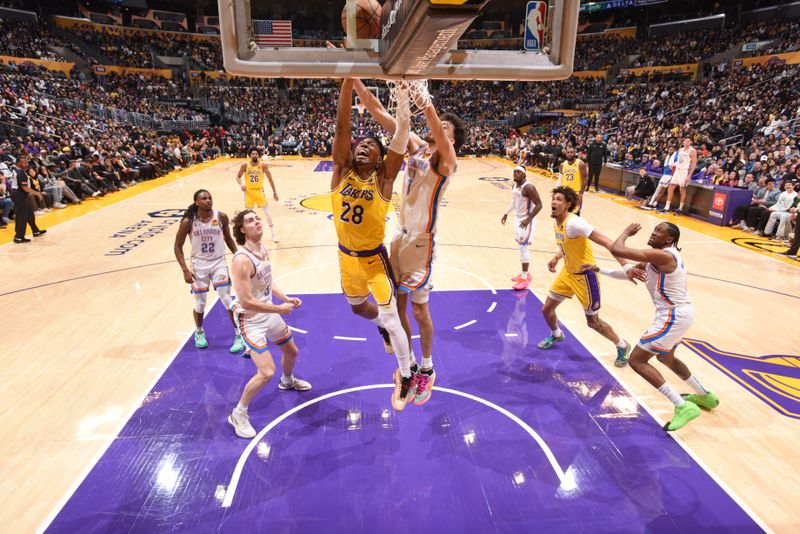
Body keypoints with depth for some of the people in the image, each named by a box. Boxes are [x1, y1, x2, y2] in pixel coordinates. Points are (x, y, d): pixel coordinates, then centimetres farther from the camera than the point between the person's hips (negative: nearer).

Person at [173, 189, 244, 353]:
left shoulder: (221, 217, -9)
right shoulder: (188, 222, -13)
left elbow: (228, 238, 8)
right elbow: (178, 246, -5)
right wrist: (185, 270, -13)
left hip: (219, 263, 0)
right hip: (199, 265, 0)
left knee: (227, 300, -5)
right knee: (200, 304, 12)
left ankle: (239, 335, 8)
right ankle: (199, 332, 39)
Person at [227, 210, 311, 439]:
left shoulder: (263, 250, -1)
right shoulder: (242, 260, -28)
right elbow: (246, 301, -29)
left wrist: (285, 298, 2)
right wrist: (279, 309, -21)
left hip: (269, 313, 9)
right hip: (251, 320, -9)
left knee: (291, 351, 25)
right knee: (266, 373, -14)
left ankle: (287, 381, 58)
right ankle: (238, 414, 9)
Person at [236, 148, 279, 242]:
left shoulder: (263, 166, -8)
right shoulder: (245, 165, -6)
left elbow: (270, 179, -3)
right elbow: (238, 177, 4)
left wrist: (274, 192, -3)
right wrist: (241, 185, -17)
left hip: (259, 190, -1)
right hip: (249, 191, 1)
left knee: (266, 212, -7)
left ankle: (273, 234, -1)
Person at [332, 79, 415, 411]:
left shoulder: (384, 179, -12)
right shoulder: (341, 172, -6)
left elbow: (401, 130, -21)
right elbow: (342, 124, -16)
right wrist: (349, 77, -23)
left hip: (374, 258, -4)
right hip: (346, 256, 4)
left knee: (390, 317, -1)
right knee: (357, 307, 24)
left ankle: (406, 378, 18)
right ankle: (383, 328, 57)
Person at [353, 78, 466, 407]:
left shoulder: (445, 160, -12)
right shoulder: (415, 146, 6)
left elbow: (433, 121, -32)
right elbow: (379, 113, 1)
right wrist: (354, 78, -6)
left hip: (421, 241, -7)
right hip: (401, 235, 7)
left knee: (419, 309, 5)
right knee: (398, 305, 13)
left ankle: (427, 369, 27)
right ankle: (408, 363, 32)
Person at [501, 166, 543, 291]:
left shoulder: (528, 187, -21)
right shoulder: (514, 186, 6)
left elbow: (539, 205, -22)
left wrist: (528, 219, -28)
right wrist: (506, 213, 16)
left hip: (526, 221, -9)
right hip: (517, 218, 9)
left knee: (523, 247, -9)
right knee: (521, 246, 15)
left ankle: (525, 279, -2)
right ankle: (525, 274, 28)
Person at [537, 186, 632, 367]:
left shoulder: (574, 222, -28)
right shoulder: (558, 222, -1)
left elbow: (606, 242, -34)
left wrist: (626, 266, -41)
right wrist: (556, 257, 6)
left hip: (585, 276, -8)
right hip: (568, 272, 8)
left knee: (593, 322, 4)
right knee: (546, 309, 13)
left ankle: (622, 347, 30)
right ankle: (556, 335, 44)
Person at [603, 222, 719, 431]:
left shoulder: (661, 255, -21)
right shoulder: (667, 254, 10)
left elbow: (616, 249, -26)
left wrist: (627, 232, -7)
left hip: (673, 316, -10)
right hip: (680, 312, 10)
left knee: (637, 360, -7)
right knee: (666, 357, 32)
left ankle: (683, 407, -9)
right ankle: (705, 396, 48)